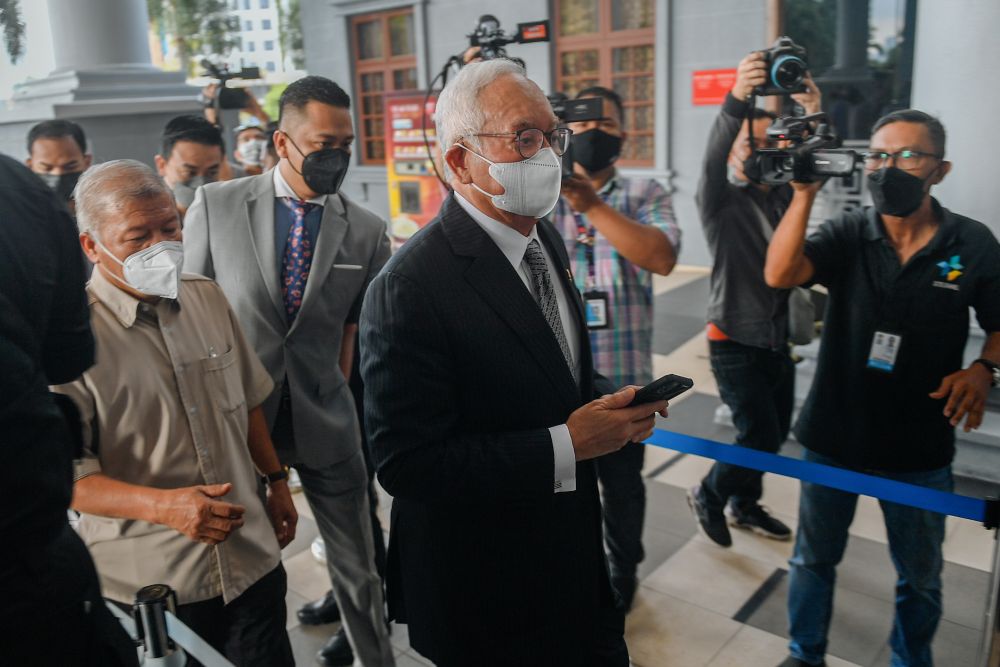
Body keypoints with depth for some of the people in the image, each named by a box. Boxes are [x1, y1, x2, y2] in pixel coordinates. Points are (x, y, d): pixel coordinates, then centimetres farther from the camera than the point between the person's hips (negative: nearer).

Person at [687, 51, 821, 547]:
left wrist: (812, 119, -29)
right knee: (760, 436, -6)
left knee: (774, 434, 14)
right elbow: (711, 161, -28)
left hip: (777, 339, 6)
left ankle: (745, 506, 36)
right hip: (736, 343, -6)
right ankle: (708, 495, 19)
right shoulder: (720, 200, -9)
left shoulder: (782, 195, 7)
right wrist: (736, 101, -46)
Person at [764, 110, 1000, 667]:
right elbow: (779, 275, -26)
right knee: (815, 558, 18)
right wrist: (804, 193, -31)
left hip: (921, 448, 0)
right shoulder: (847, 235, -8)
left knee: (920, 576, 20)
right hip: (834, 436, 0)